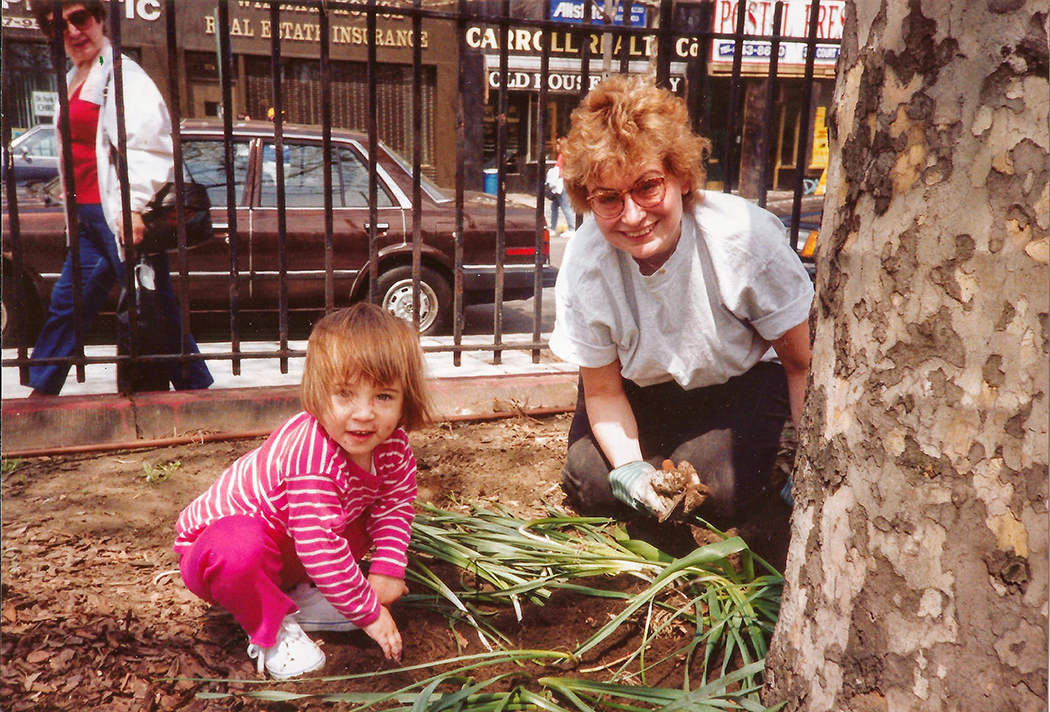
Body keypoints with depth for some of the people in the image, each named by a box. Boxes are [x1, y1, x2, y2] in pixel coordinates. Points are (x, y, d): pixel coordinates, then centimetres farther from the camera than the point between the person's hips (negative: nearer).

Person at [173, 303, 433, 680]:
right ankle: (270, 627, -10)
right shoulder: (311, 457, -39)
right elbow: (320, 547, -36)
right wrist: (369, 612, -26)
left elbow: (396, 503, 2)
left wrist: (388, 568, -12)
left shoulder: (391, 444, -14)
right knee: (240, 550, -41)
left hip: (289, 551, 8)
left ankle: (299, 591, 6)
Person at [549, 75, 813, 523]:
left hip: (741, 380, -1)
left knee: (713, 484, -25)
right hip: (641, 388, 2)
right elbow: (603, 392, -11)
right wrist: (629, 466, -28)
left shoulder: (745, 239, -30)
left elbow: (803, 365, -16)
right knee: (589, 483, -17)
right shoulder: (584, 264, -25)